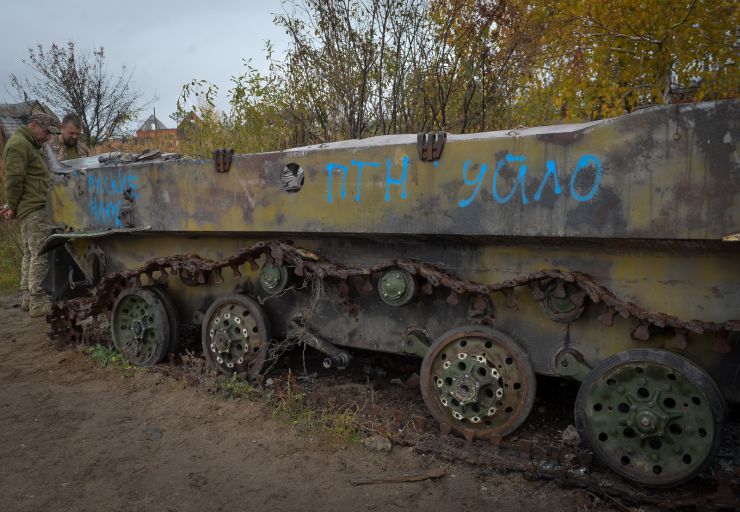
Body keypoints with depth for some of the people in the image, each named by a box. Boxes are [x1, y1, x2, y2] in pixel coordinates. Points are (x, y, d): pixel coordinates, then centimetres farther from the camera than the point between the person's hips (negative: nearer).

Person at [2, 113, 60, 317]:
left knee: (30, 254, 13)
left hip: (31, 209, 11)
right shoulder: (19, 145, -10)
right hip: (34, 209, -11)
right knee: (41, 255, -11)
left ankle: (28, 298, 20)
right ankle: (38, 302, -10)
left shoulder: (28, 145, 23)